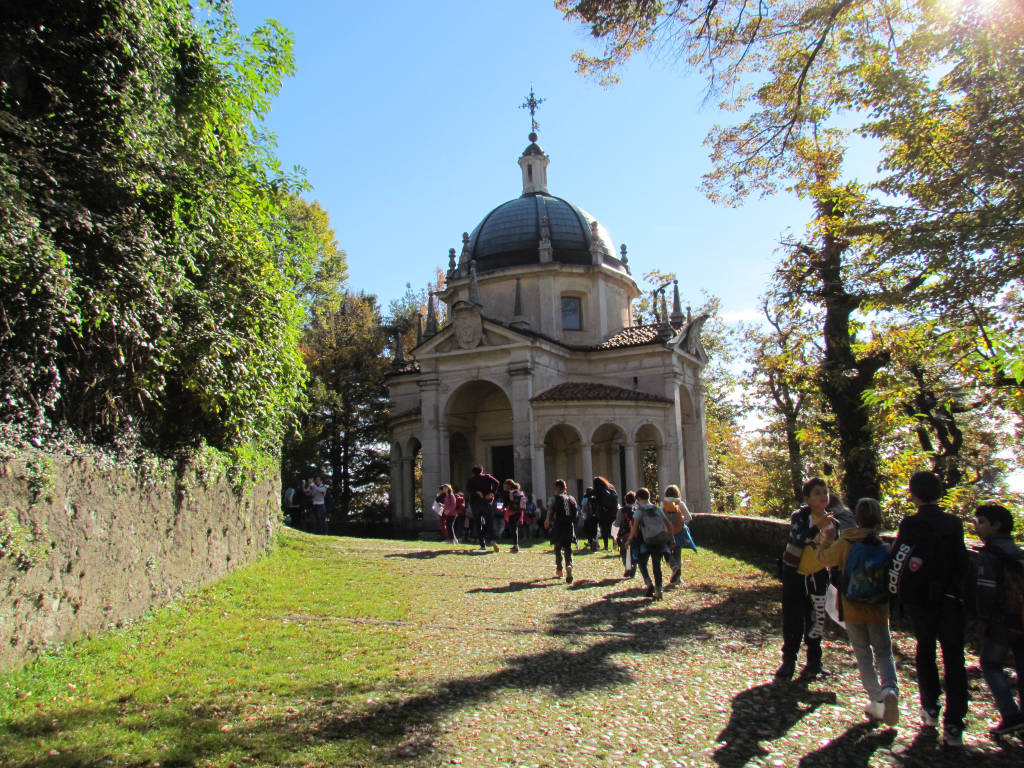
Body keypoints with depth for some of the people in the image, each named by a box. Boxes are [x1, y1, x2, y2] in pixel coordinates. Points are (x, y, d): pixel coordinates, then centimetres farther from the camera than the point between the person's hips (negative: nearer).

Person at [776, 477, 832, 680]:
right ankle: (788, 661, 10)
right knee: (792, 619, -1)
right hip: (795, 574, -4)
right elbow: (799, 539, -36)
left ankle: (814, 661, 23)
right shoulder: (799, 516, -15)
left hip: (817, 575, 4)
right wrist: (818, 527, -47)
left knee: (816, 619, 9)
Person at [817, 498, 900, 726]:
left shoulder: (844, 544, -11)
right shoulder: (884, 549, -8)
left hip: (853, 610, -1)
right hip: (878, 610, 1)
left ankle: (877, 700, 5)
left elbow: (824, 558, 4)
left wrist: (827, 540, 18)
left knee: (863, 655, 13)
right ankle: (890, 688, -11)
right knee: (884, 653, 15)